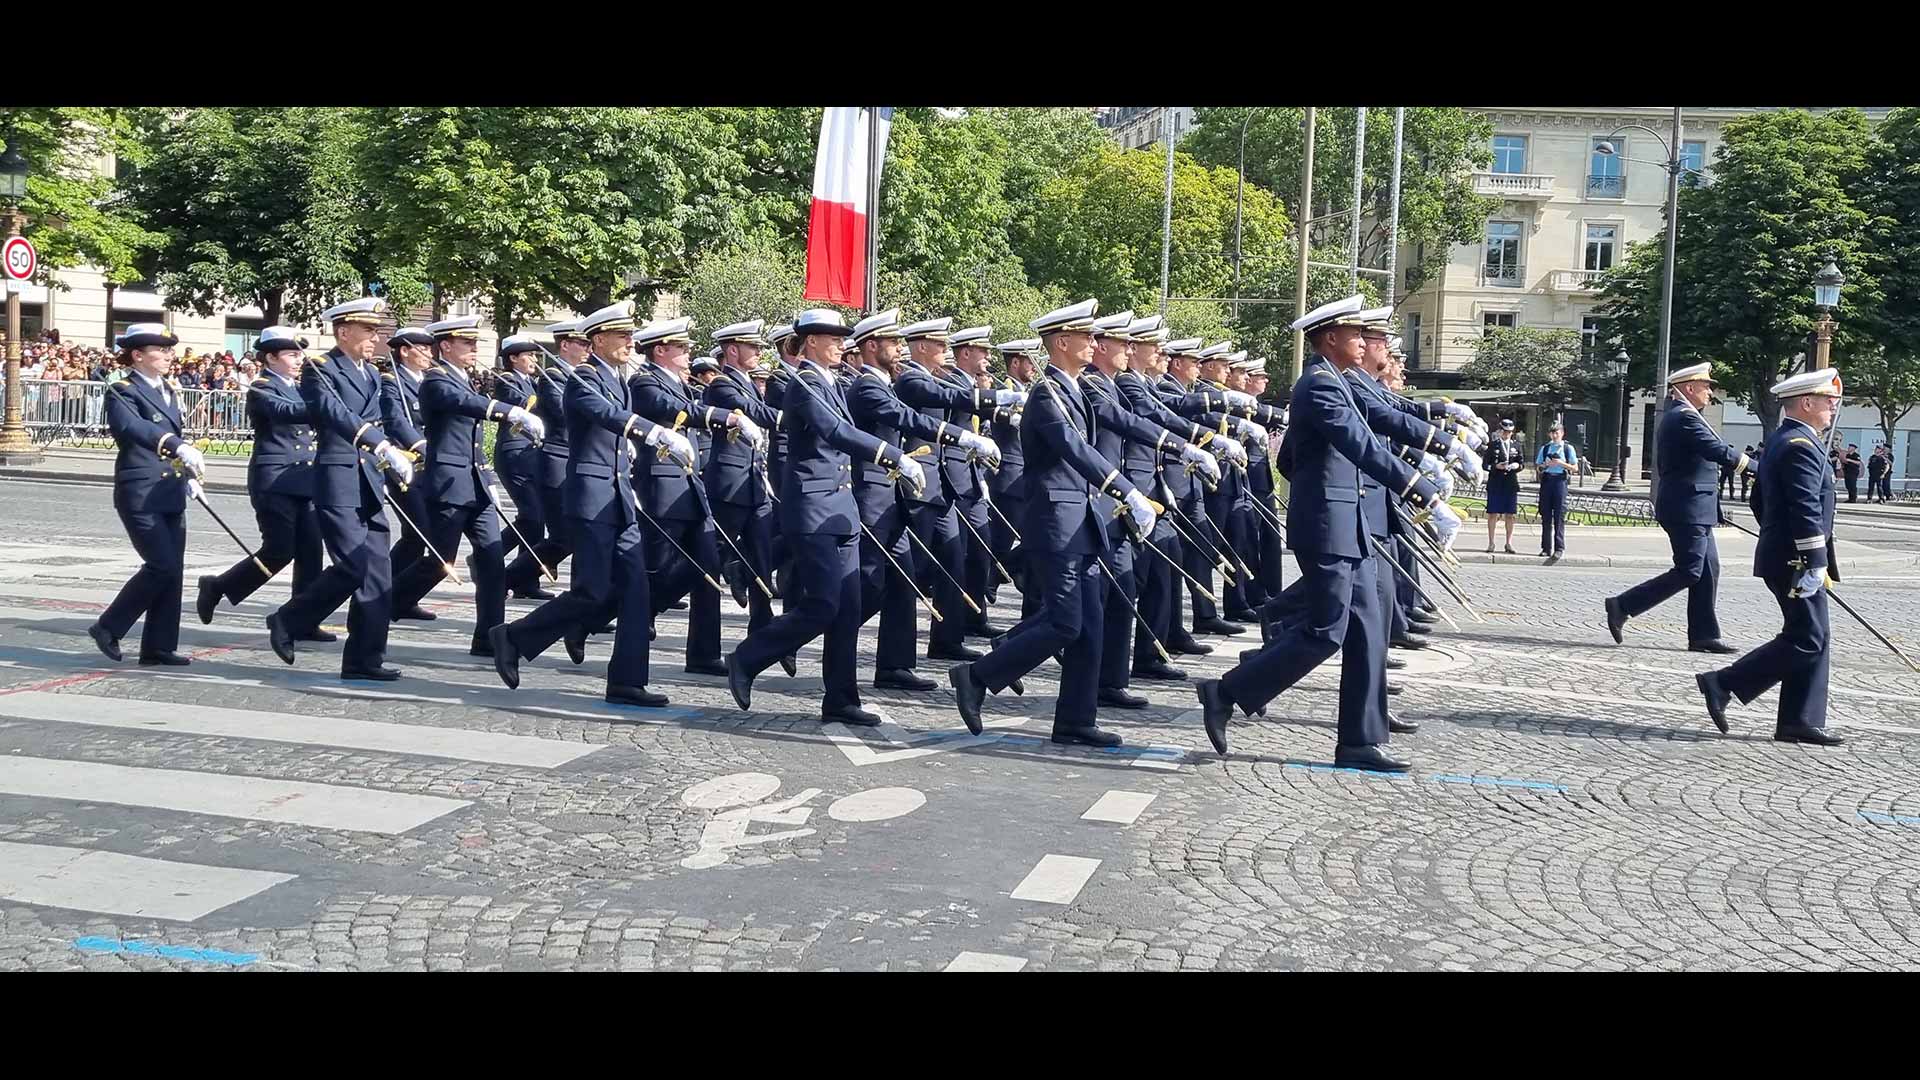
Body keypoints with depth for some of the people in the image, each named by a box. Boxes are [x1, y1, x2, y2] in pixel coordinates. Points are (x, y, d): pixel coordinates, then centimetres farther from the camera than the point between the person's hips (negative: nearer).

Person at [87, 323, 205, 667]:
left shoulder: (170, 391, 14)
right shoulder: (124, 392, -12)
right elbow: (131, 426, -32)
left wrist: (189, 475, 16)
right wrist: (177, 446, -47)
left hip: (171, 495, 8)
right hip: (141, 495, -8)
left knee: (173, 569, 5)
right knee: (162, 566, -12)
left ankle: (158, 647, 12)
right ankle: (108, 627, 5)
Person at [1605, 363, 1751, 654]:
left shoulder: (1675, 416, 18)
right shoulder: (1685, 417, -15)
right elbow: (1718, 451, -23)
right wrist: (1757, 467, -15)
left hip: (1693, 509, 11)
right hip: (1688, 508, -11)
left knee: (1708, 570, 9)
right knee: (1688, 572, -9)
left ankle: (1704, 635, 11)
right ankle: (1622, 606, -5)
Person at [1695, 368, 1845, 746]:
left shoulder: (1780, 440, 15)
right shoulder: (1800, 445, -17)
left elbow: (1760, 501, 21)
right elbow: (1806, 511, -23)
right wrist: (1816, 564, -22)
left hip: (1780, 556, 10)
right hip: (1798, 563, -10)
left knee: (1814, 639, 11)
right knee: (1806, 641, -7)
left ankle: (1800, 721, 12)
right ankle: (1722, 685, -6)